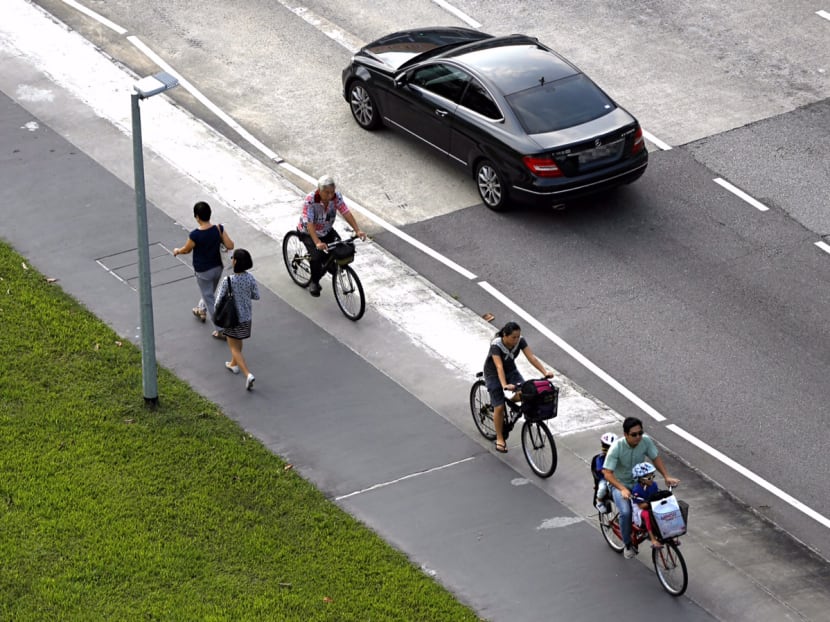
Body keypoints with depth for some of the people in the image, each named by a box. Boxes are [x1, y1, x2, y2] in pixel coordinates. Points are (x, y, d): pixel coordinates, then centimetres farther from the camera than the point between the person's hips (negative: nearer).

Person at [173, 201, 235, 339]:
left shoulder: (195, 235, -28)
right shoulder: (219, 229, -17)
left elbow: (186, 250, -11)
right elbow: (230, 246, -14)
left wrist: (177, 251, 12)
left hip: (203, 271, -5)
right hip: (218, 267, 5)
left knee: (210, 299, 10)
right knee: (209, 292, 31)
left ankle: (220, 330, 15)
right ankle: (201, 310, 58)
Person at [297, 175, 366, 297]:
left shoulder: (337, 197, -19)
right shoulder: (310, 201, -32)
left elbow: (346, 213, -23)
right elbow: (309, 224, -38)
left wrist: (358, 231, -37)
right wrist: (317, 243, -51)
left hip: (327, 231, 5)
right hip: (309, 232, -5)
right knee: (317, 256, -25)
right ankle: (314, 283, 2)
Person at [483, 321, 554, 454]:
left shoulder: (520, 341, -19)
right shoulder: (496, 345, -32)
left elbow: (531, 357, -24)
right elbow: (499, 367, -42)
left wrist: (545, 372, -37)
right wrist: (504, 385, -56)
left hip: (510, 370, 4)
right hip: (493, 373, -4)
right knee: (499, 408, -10)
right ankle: (500, 438, 7)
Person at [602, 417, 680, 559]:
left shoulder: (646, 441, -18)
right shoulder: (616, 447, -29)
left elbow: (656, 458, -2)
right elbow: (607, 473, -30)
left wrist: (667, 476, -16)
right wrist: (622, 489, -43)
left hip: (639, 482, 4)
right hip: (620, 484, -4)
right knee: (626, 512, -27)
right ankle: (628, 545, -4)